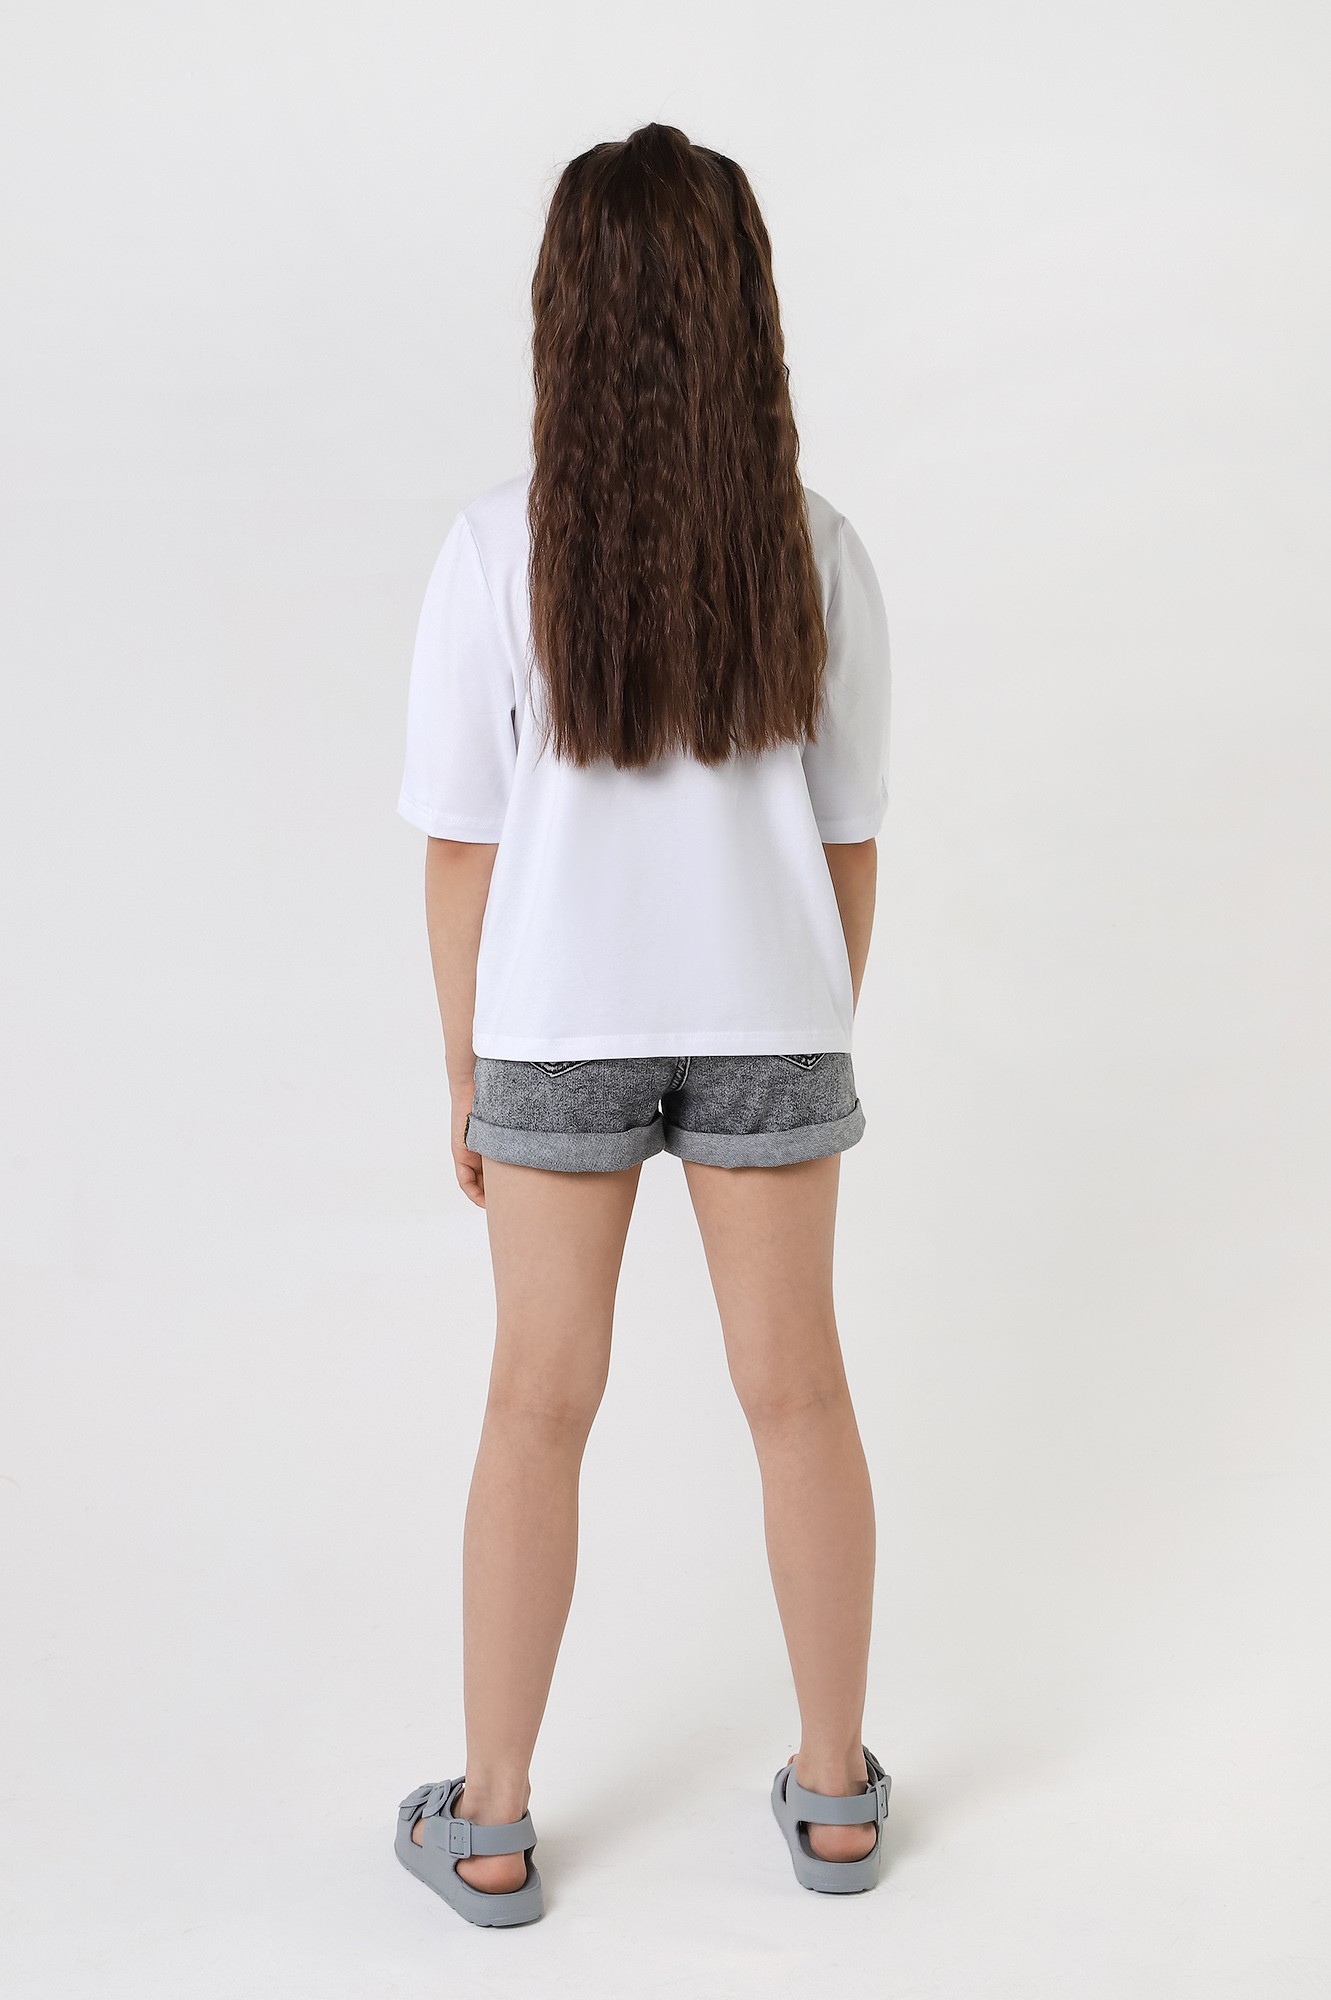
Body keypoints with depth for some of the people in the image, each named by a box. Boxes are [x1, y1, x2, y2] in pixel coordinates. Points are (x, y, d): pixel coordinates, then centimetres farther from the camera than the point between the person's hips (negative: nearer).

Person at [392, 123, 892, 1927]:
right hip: (767, 1026, 1)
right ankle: (835, 1793, 29)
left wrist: (467, 1080, 3)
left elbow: (460, 848, -9)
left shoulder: (499, 551, -13)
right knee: (798, 1393, 14)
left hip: (560, 1031, -1)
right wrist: (824, 1036, 13)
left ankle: (491, 1824, 23)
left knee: (540, 1407, 11)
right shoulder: (815, 552, -7)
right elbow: (849, 837, -1)